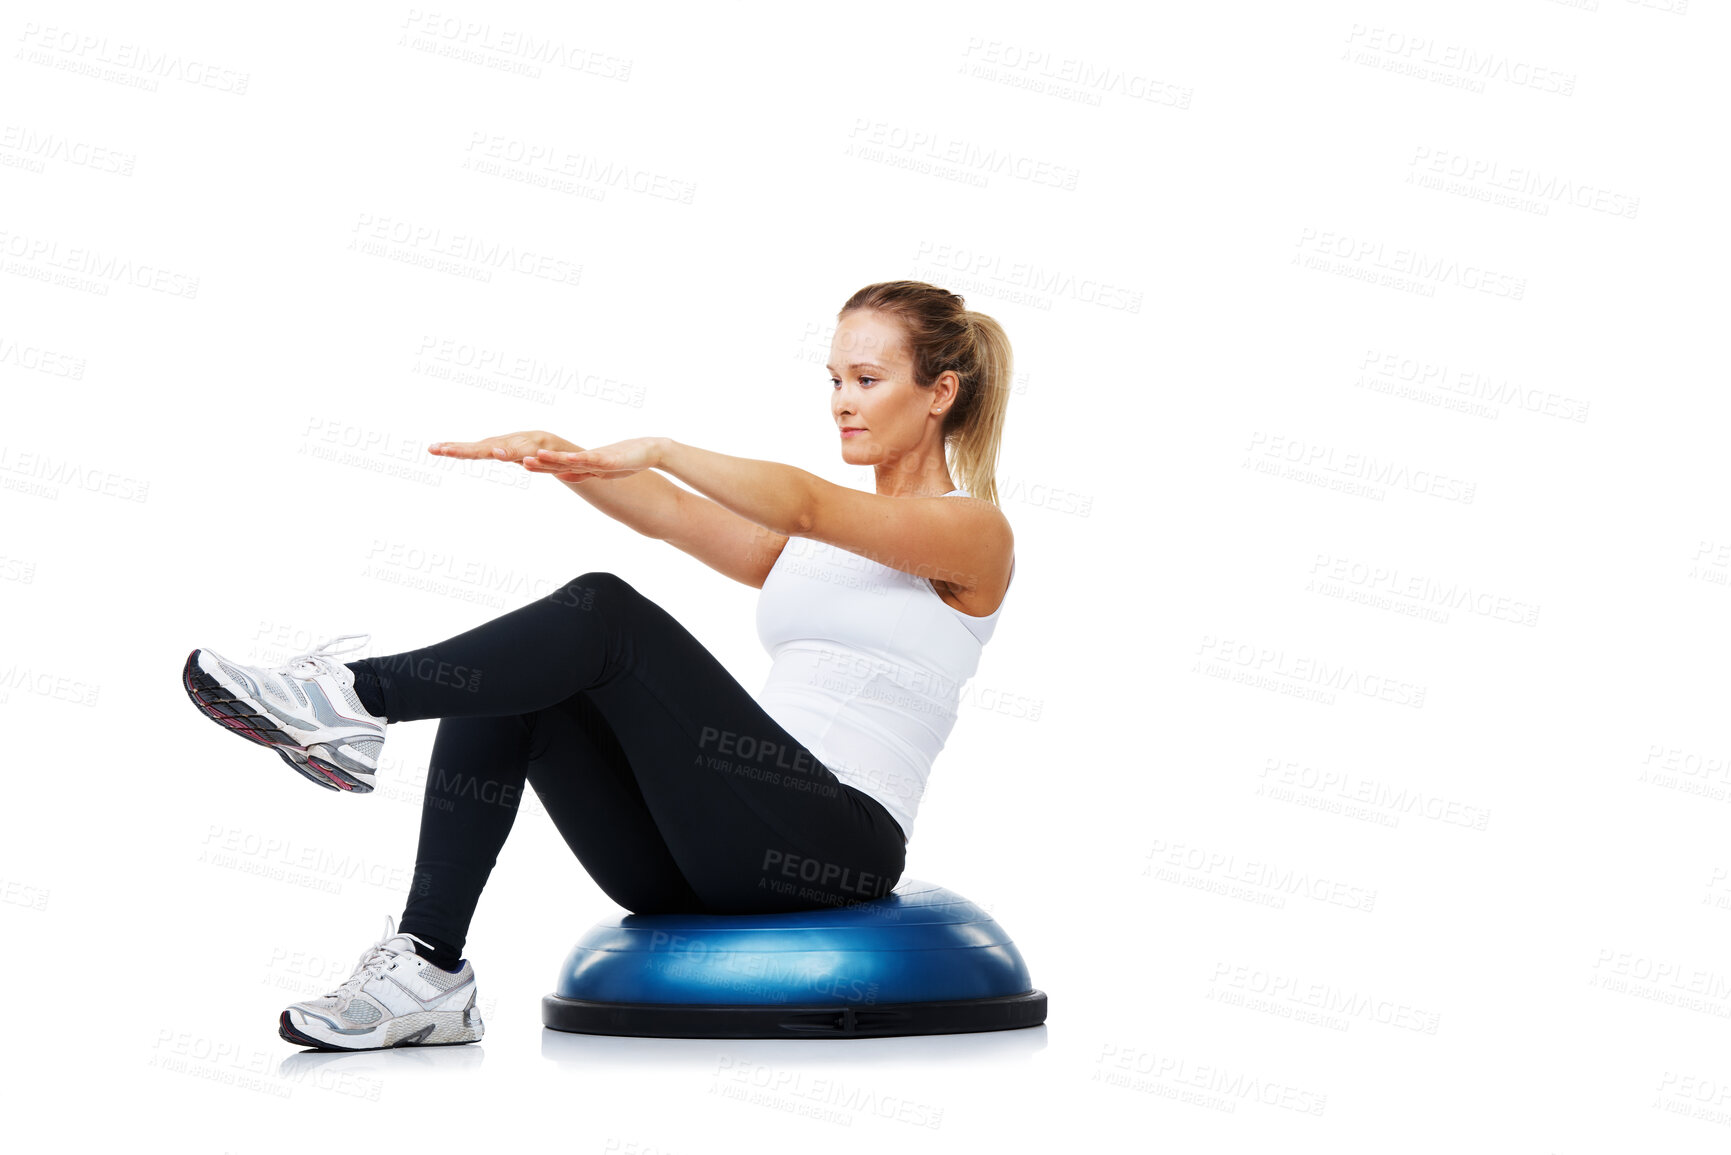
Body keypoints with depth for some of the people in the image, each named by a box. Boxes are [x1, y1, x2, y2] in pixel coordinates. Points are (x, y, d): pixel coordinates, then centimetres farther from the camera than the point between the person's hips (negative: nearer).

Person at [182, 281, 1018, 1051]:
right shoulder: (807, 541, 24)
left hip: (834, 851, -7)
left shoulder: (974, 533, 1)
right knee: (498, 687, -13)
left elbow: (807, 504, -18)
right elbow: (666, 515, 8)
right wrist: (559, 454, -10)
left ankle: (357, 699, -23)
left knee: (607, 613, -24)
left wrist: (657, 450, -31)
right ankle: (429, 968, -20)